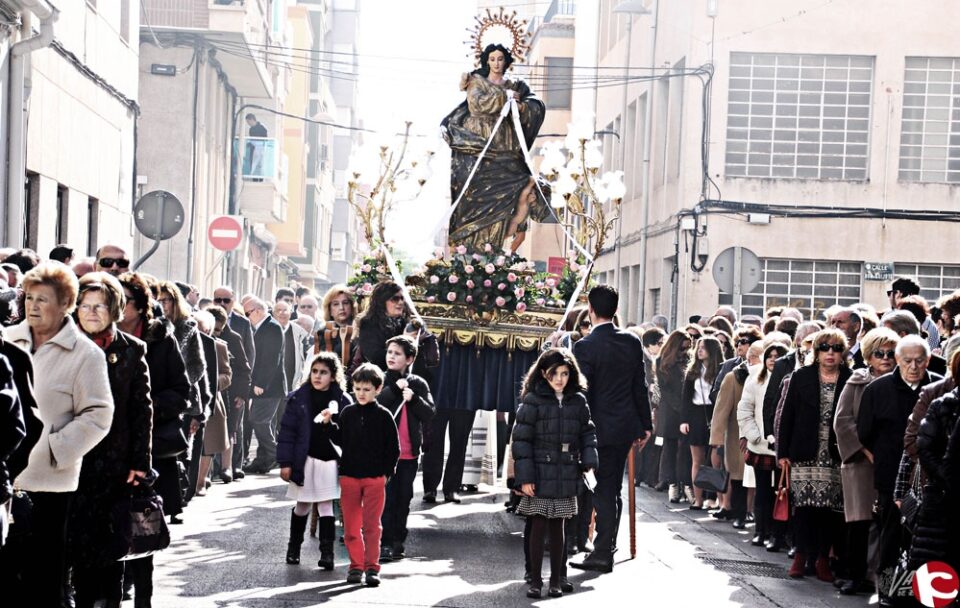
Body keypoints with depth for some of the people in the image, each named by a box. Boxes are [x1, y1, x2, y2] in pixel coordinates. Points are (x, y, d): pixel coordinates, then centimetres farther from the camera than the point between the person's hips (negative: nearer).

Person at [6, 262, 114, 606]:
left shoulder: (86, 354, -4)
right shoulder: (9, 340, 8)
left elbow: (97, 416, -7)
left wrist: (53, 449, -14)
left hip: (48, 482, -4)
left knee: (41, 580, 4)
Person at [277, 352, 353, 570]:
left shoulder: (342, 400, -1)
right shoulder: (298, 398, -3)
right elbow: (287, 431, -3)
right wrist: (285, 462, -6)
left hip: (330, 460, 0)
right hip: (305, 460, 1)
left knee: (326, 506, -2)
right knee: (302, 506, 13)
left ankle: (327, 552, -2)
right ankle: (293, 547, 32)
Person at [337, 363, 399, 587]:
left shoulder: (383, 416, -2)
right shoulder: (347, 413, 6)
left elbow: (393, 448, 1)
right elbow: (341, 440, 13)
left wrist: (387, 472, -3)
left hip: (375, 478, -3)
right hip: (349, 476, 3)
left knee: (372, 525, 0)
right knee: (351, 525, 7)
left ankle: (372, 567, 4)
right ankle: (356, 565, 16)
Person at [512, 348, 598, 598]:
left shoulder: (578, 401, 6)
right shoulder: (533, 401, -6)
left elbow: (588, 433, 10)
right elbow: (521, 439, -7)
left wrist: (589, 462, -5)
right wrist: (524, 476, -12)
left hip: (566, 474, 3)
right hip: (540, 473, -3)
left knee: (558, 526, 10)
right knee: (539, 526, -1)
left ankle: (556, 579, 17)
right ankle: (535, 580, 7)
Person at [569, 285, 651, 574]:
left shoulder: (585, 347, -16)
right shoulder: (632, 342, 2)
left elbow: (582, 392, -15)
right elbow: (640, 386, 7)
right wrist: (644, 424, 15)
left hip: (601, 429, -6)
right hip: (627, 426, 6)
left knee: (603, 491, 1)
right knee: (613, 489, 14)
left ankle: (603, 553, 1)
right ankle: (606, 548, 23)